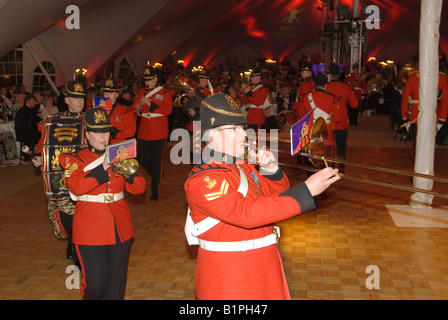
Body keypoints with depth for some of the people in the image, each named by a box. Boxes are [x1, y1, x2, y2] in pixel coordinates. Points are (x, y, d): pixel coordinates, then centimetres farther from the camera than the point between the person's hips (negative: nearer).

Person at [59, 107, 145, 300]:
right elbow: (76, 187, -21)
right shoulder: (75, 160, -2)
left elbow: (139, 188, 4)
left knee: (117, 279, 10)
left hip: (120, 229, 4)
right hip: (90, 231, -4)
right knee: (95, 282, -3)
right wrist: (103, 168, -26)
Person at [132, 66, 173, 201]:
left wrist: (151, 104, -21)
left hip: (159, 133, -5)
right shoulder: (141, 92, 11)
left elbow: (168, 110, -14)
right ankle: (158, 175, 36)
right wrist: (137, 109, -13)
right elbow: (134, 108, 11)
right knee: (142, 159, 8)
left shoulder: (165, 92, -3)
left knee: (157, 162, -2)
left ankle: (155, 191, 9)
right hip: (143, 133, 5)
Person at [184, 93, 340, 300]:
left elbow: (276, 196, 15)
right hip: (228, 278, -8)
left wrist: (271, 170, -7)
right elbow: (246, 213, -33)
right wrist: (307, 190, -35)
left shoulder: (243, 166, 6)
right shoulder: (202, 181, -21)